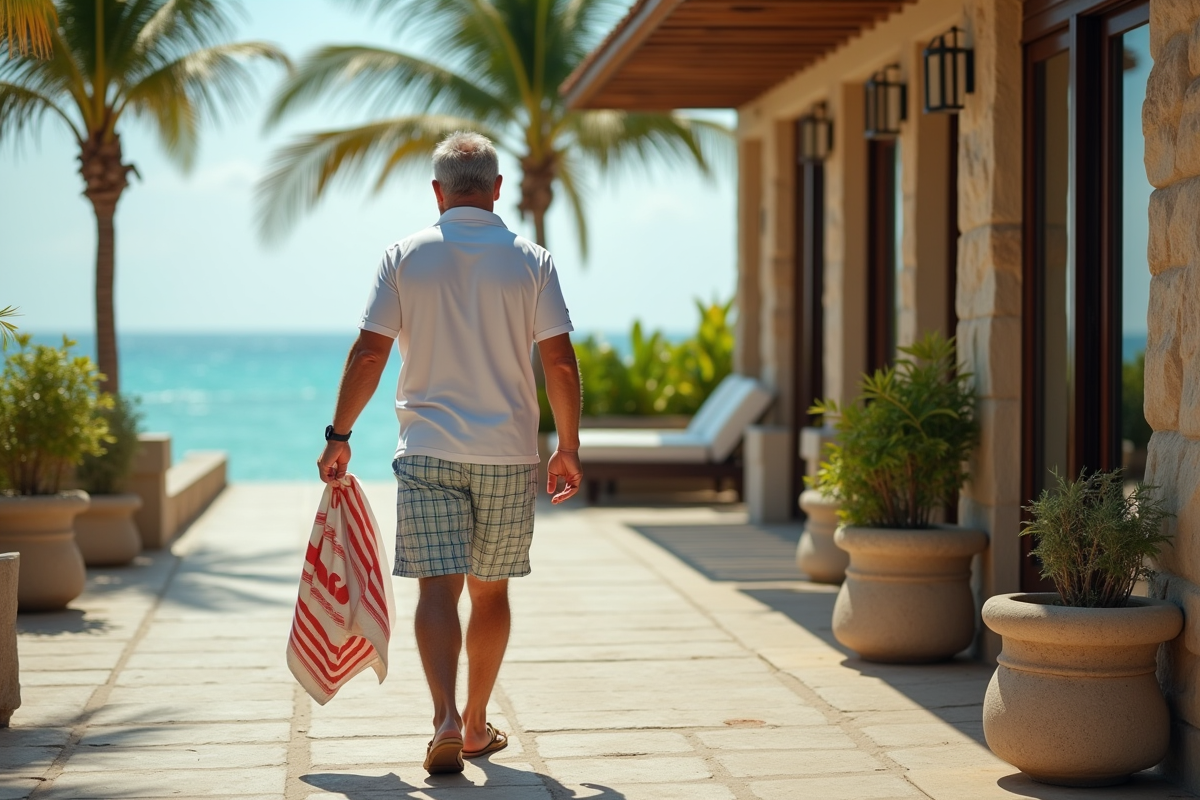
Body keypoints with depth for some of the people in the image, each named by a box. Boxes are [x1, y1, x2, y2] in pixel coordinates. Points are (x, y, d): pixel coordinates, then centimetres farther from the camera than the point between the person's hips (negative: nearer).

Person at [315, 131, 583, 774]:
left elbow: (368, 355, -3)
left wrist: (338, 436, 5)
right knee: (490, 589, 13)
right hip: (508, 454, 1)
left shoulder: (405, 256, 0)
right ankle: (476, 726, 23)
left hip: (428, 451, -1)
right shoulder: (530, 259, 1)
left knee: (437, 588, -3)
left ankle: (446, 718, -21)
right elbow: (560, 362, -4)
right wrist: (568, 448, 5)